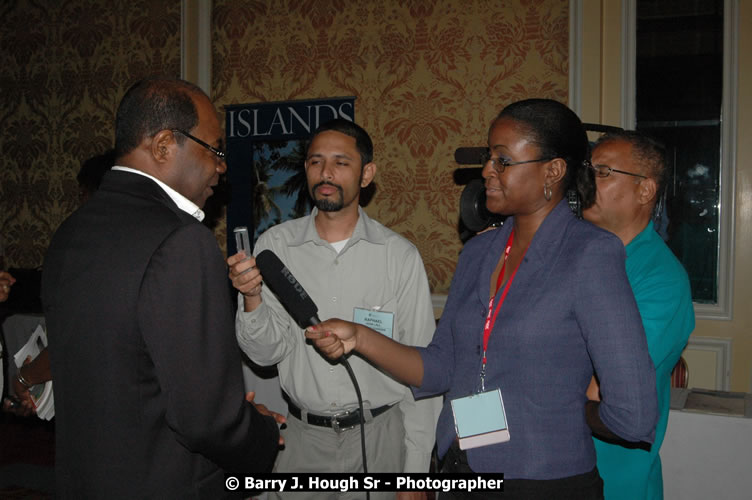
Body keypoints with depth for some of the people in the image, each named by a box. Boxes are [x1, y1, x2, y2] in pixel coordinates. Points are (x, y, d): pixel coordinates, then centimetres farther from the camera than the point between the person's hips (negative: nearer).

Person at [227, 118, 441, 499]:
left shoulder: (400, 256, -8)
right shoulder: (275, 245, -4)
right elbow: (266, 353, -5)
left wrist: (416, 467, -5)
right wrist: (252, 299, -24)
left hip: (380, 438, -1)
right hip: (303, 438, 1)